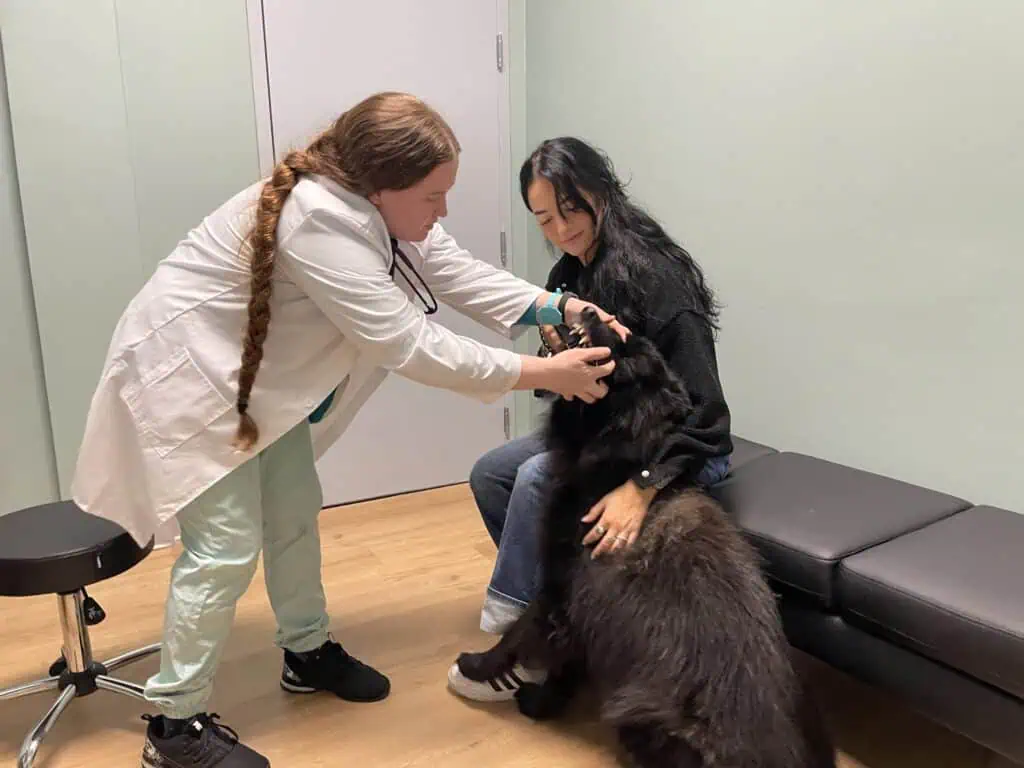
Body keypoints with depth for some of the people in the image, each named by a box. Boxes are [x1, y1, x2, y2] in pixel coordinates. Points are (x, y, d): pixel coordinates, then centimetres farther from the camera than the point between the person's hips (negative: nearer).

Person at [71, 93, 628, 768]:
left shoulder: (379, 205, -5)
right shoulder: (321, 220, -34)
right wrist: (540, 374, -30)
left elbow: (459, 275, -4)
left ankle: (309, 652, 33)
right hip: (188, 372, -9)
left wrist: (560, 307, -16)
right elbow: (408, 342, -35)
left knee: (296, 514, 14)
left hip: (257, 373, 9)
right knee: (228, 546, -8)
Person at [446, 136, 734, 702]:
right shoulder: (569, 275, 3)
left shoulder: (652, 275, -22)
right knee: (489, 474, -2)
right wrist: (558, 350, -12)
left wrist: (640, 487, -35)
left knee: (539, 477, -26)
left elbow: (698, 405, -26)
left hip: (681, 455, -8)